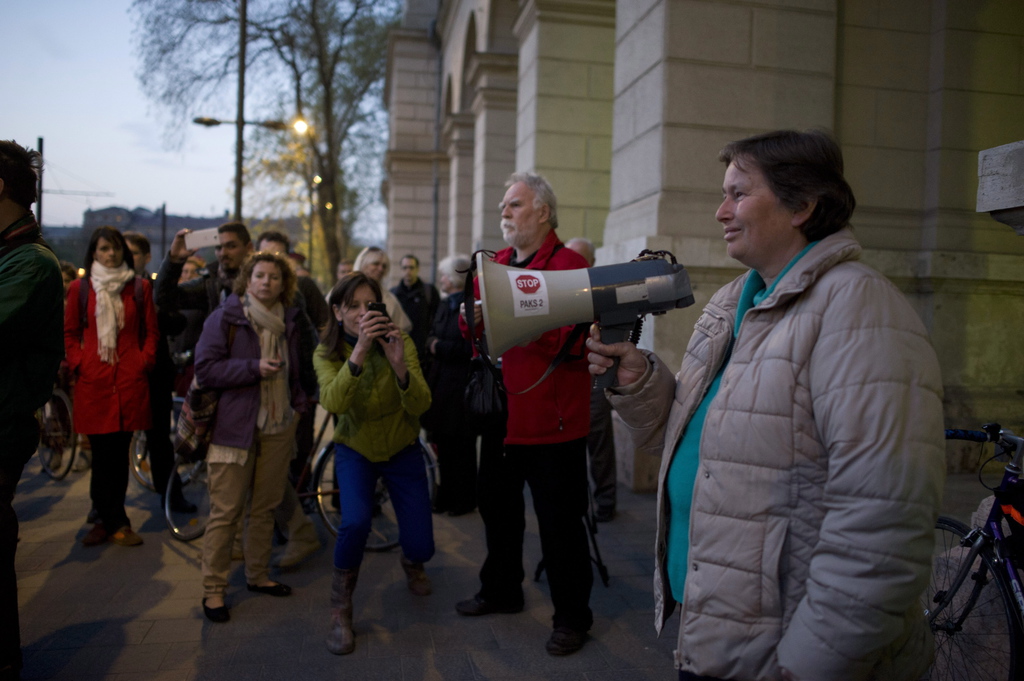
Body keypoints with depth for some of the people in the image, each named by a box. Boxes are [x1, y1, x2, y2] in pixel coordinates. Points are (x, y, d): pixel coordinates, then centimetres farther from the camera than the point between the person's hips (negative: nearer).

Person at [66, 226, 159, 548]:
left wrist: (144, 362, -2)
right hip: (93, 380, 0)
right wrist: (78, 364, -1)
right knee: (103, 454, 2)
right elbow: (70, 333, 11)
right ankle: (116, 522, 12)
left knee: (118, 454, 5)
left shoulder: (139, 287, 9)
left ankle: (107, 519, 17)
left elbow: (151, 331, 9)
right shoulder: (80, 288, 8)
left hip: (130, 379, 0)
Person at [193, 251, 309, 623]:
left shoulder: (288, 321, 12)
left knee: (266, 506, 12)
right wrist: (254, 368, -19)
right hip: (235, 426, -5)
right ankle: (213, 588, 8)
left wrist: (298, 402, 13)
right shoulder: (224, 318, -5)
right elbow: (205, 369, -12)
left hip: (278, 427, 5)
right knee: (225, 511, -3)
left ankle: (258, 575, 27)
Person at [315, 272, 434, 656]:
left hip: (402, 451, 1)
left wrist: (399, 364, -46)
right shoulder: (327, 352, -16)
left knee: (420, 546, -4)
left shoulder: (399, 342, -17)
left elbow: (420, 406, -29)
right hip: (355, 450, 0)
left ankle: (410, 562, 37)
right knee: (356, 523, -29)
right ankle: (340, 612, -3)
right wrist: (359, 352, -48)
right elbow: (333, 402, -36)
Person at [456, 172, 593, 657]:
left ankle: (572, 617, 23)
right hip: (501, 416, 7)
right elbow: (475, 330, 17)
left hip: (552, 424, -7)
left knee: (559, 525, 5)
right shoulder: (495, 264, 11)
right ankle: (501, 590, 42)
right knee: (497, 508, 21)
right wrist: (473, 317, -5)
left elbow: (579, 341, -24)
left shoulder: (569, 266, -12)